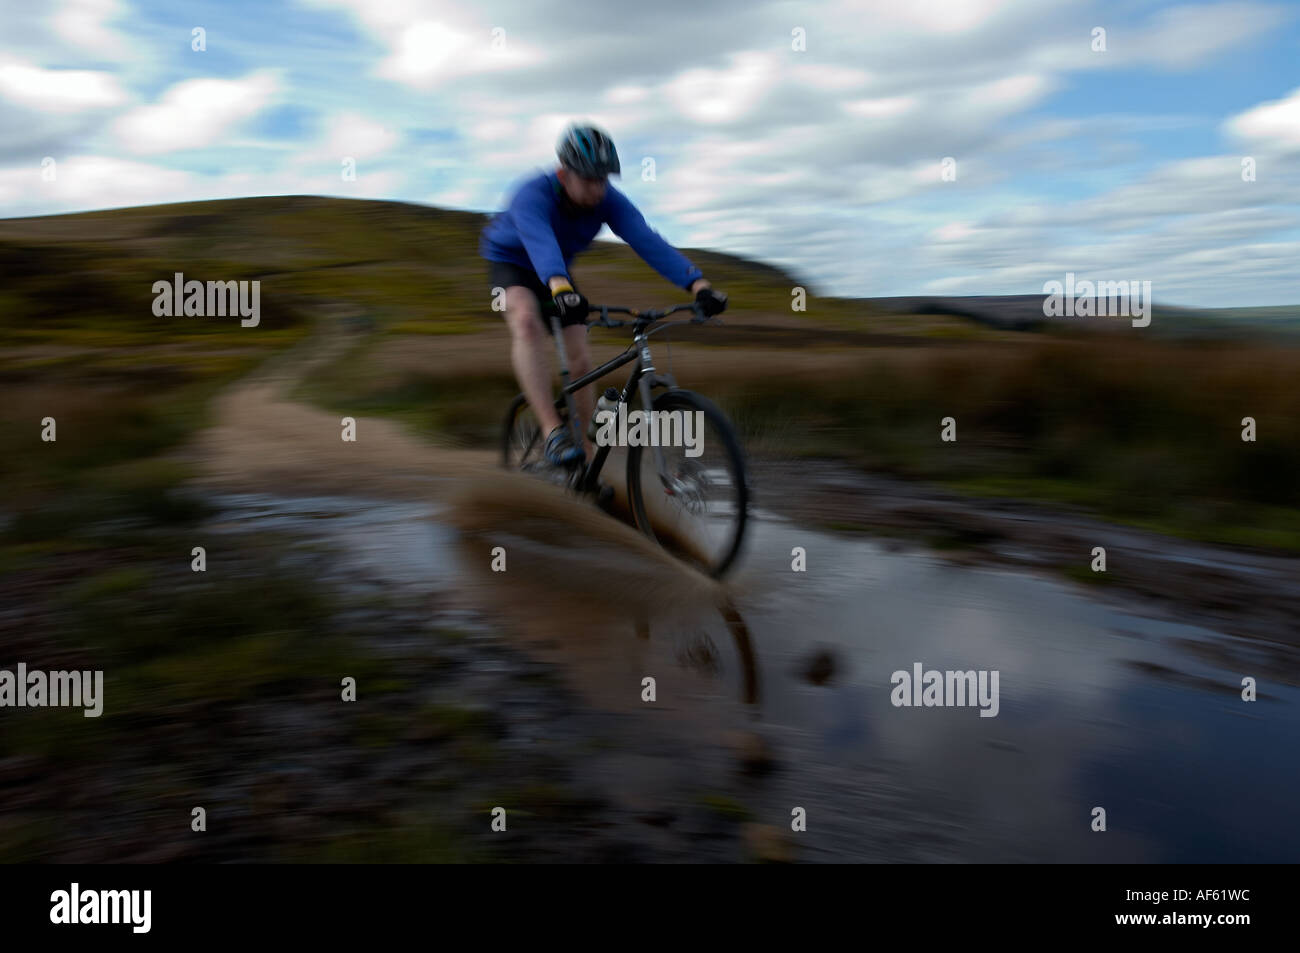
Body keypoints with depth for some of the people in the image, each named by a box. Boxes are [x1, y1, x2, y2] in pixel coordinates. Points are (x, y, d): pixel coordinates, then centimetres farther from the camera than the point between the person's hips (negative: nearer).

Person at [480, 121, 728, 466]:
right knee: (527, 320, -37)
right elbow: (541, 243, -54)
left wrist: (698, 284, -48)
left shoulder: (609, 201, -22)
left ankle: (586, 460, 7)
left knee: (581, 362, -6)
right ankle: (553, 432, -42)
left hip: (558, 273, 5)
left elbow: (647, 240, -34)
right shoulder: (533, 194, -34)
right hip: (510, 261, -4)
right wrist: (560, 288, -74)